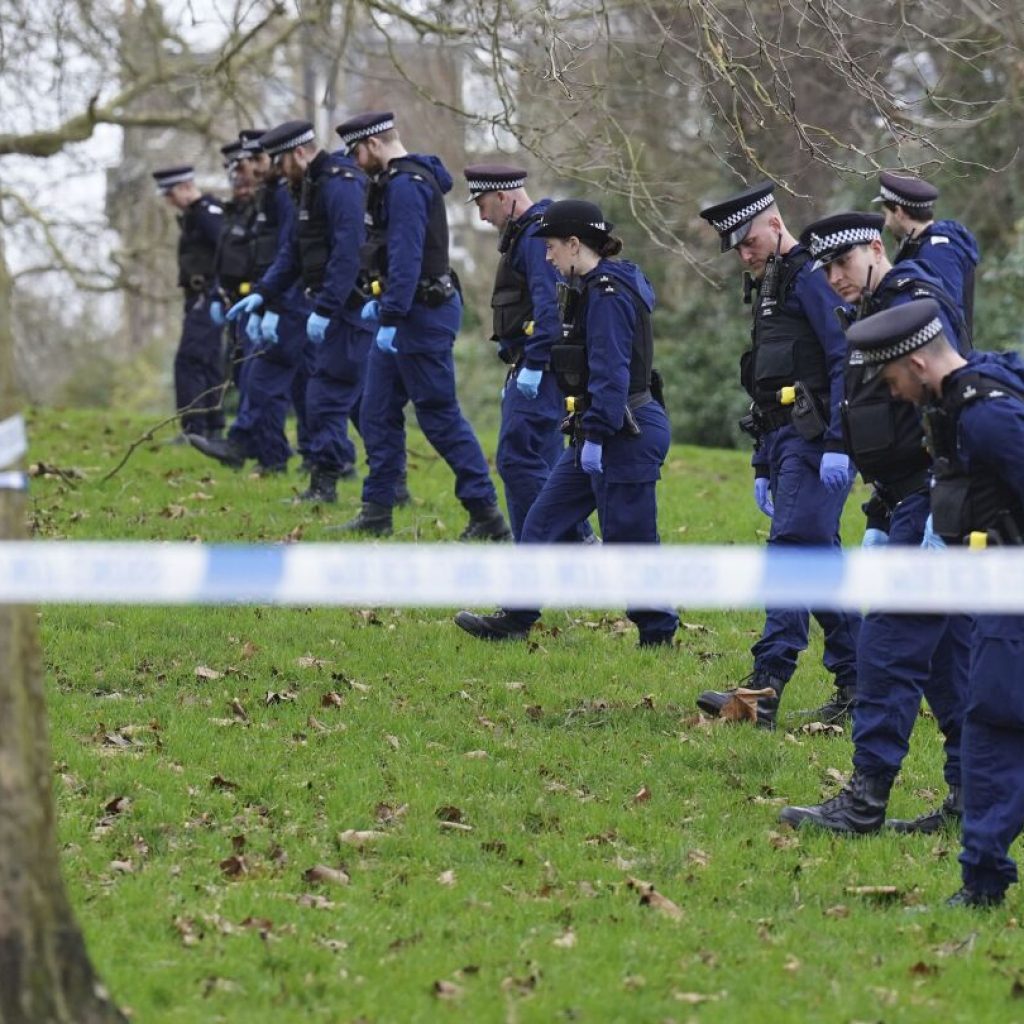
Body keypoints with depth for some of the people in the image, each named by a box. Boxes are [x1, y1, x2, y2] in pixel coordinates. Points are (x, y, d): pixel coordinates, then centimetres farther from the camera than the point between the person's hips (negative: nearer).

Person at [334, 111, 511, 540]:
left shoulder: (406, 185, -18)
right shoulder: (402, 180, 15)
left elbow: (406, 257, -25)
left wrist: (391, 317, -26)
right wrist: (379, 301, 25)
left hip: (422, 315, -11)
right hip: (409, 315, 11)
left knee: (440, 415, -7)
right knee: (377, 412, 11)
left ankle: (486, 514, -5)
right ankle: (376, 511, 15)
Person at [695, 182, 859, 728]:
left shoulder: (810, 277, -8)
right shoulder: (770, 289, 23)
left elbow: (845, 360, -18)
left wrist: (838, 445, -24)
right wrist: (762, 467, 23)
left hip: (814, 439, -10)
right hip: (784, 441, 10)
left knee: (792, 551, -15)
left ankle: (766, 687, -22)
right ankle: (856, 685, 15)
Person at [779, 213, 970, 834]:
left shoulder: (918, 305, -14)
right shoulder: (873, 313, 18)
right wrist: (882, 516, 22)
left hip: (933, 499, -10)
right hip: (909, 503, 10)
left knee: (889, 647, -10)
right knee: (949, 654, 11)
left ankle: (866, 800, -9)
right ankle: (972, 797, 15)